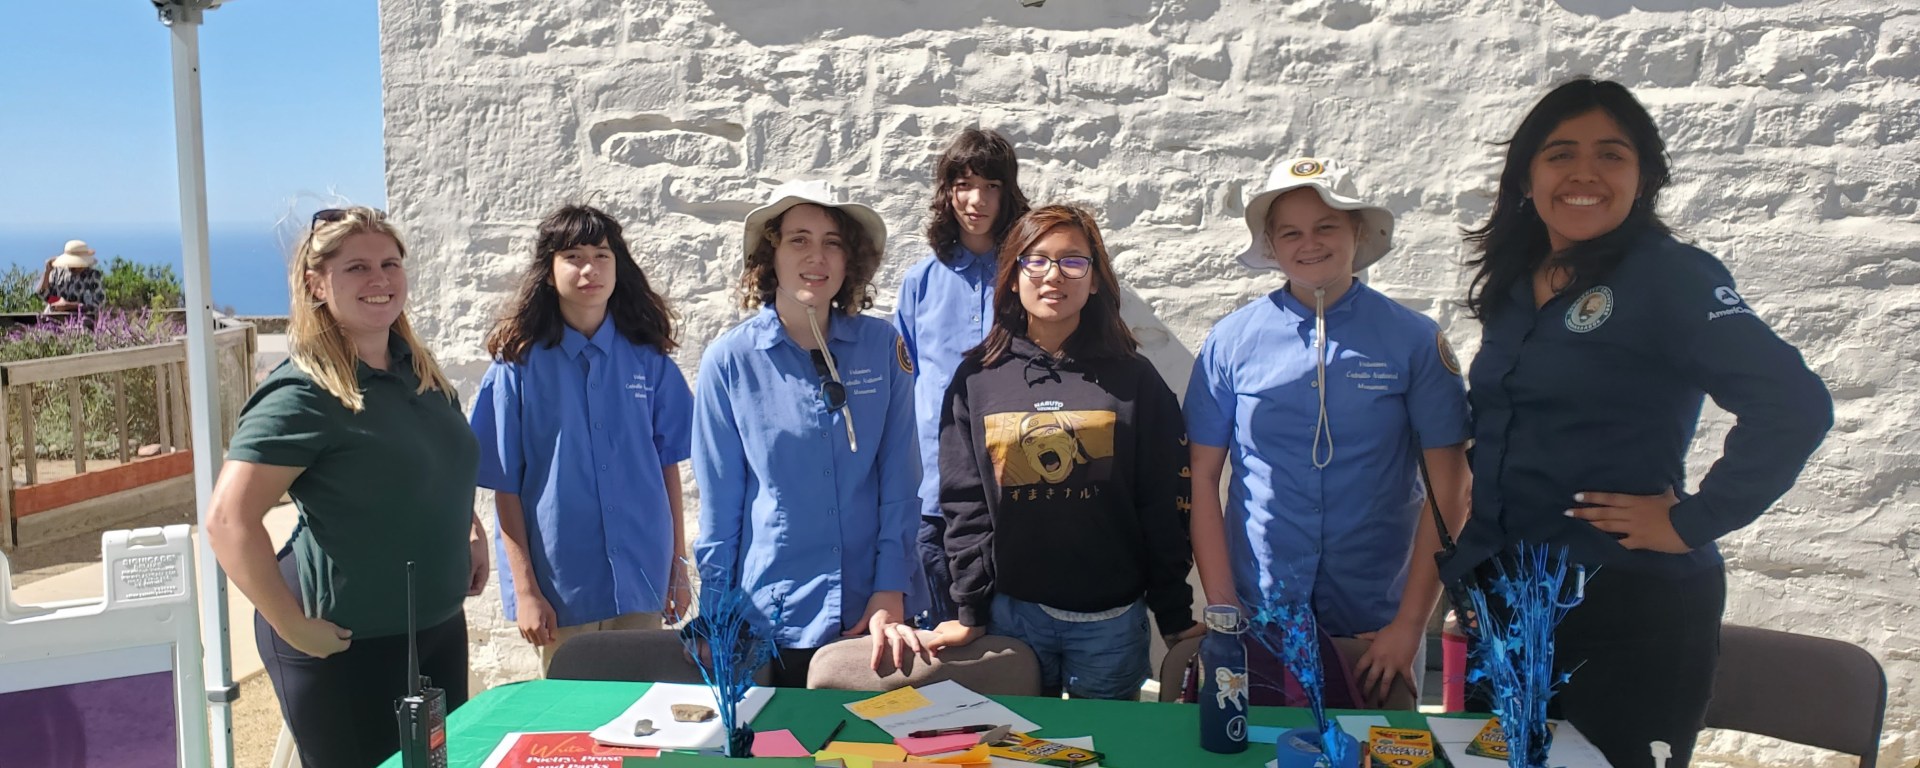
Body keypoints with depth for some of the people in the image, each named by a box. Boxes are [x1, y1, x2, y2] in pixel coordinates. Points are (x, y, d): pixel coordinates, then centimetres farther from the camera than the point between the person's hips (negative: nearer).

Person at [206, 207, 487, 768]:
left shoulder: (421, 373, 6)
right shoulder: (302, 394, -17)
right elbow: (228, 521, -22)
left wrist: (470, 529, 8)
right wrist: (293, 628, -21)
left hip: (441, 626, 7)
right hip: (347, 646, -7)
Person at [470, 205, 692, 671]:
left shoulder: (648, 360, 2)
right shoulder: (518, 364, -4)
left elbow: (667, 463, 5)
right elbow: (505, 484, -4)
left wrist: (678, 563, 5)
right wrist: (525, 590, -7)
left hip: (641, 580, 2)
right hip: (560, 587, -1)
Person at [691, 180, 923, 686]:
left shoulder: (882, 346, -3)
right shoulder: (729, 360, -5)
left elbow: (899, 480, -1)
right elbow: (719, 505, -1)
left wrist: (891, 592, -8)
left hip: (876, 615, 1)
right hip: (772, 621, -1)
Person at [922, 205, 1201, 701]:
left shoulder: (1134, 379, 0)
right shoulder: (976, 379, 2)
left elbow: (1164, 506, 0)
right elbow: (964, 504, 1)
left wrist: (1176, 617, 0)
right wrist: (969, 612, -2)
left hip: (1111, 620, 0)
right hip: (1009, 612, 1)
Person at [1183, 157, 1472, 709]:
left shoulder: (1415, 342, -4)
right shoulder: (1231, 341, -2)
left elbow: (1448, 491, -4)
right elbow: (1202, 478, -2)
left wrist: (1409, 624, -8)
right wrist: (1223, 609, -7)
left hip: (1375, 630, 0)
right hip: (1254, 623, 0)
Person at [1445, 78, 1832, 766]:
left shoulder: (1670, 277, -10)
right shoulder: (1511, 284, 9)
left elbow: (1794, 404, -21)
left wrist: (1692, 523, -17)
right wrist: (1468, 574, 11)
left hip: (1629, 613, -6)